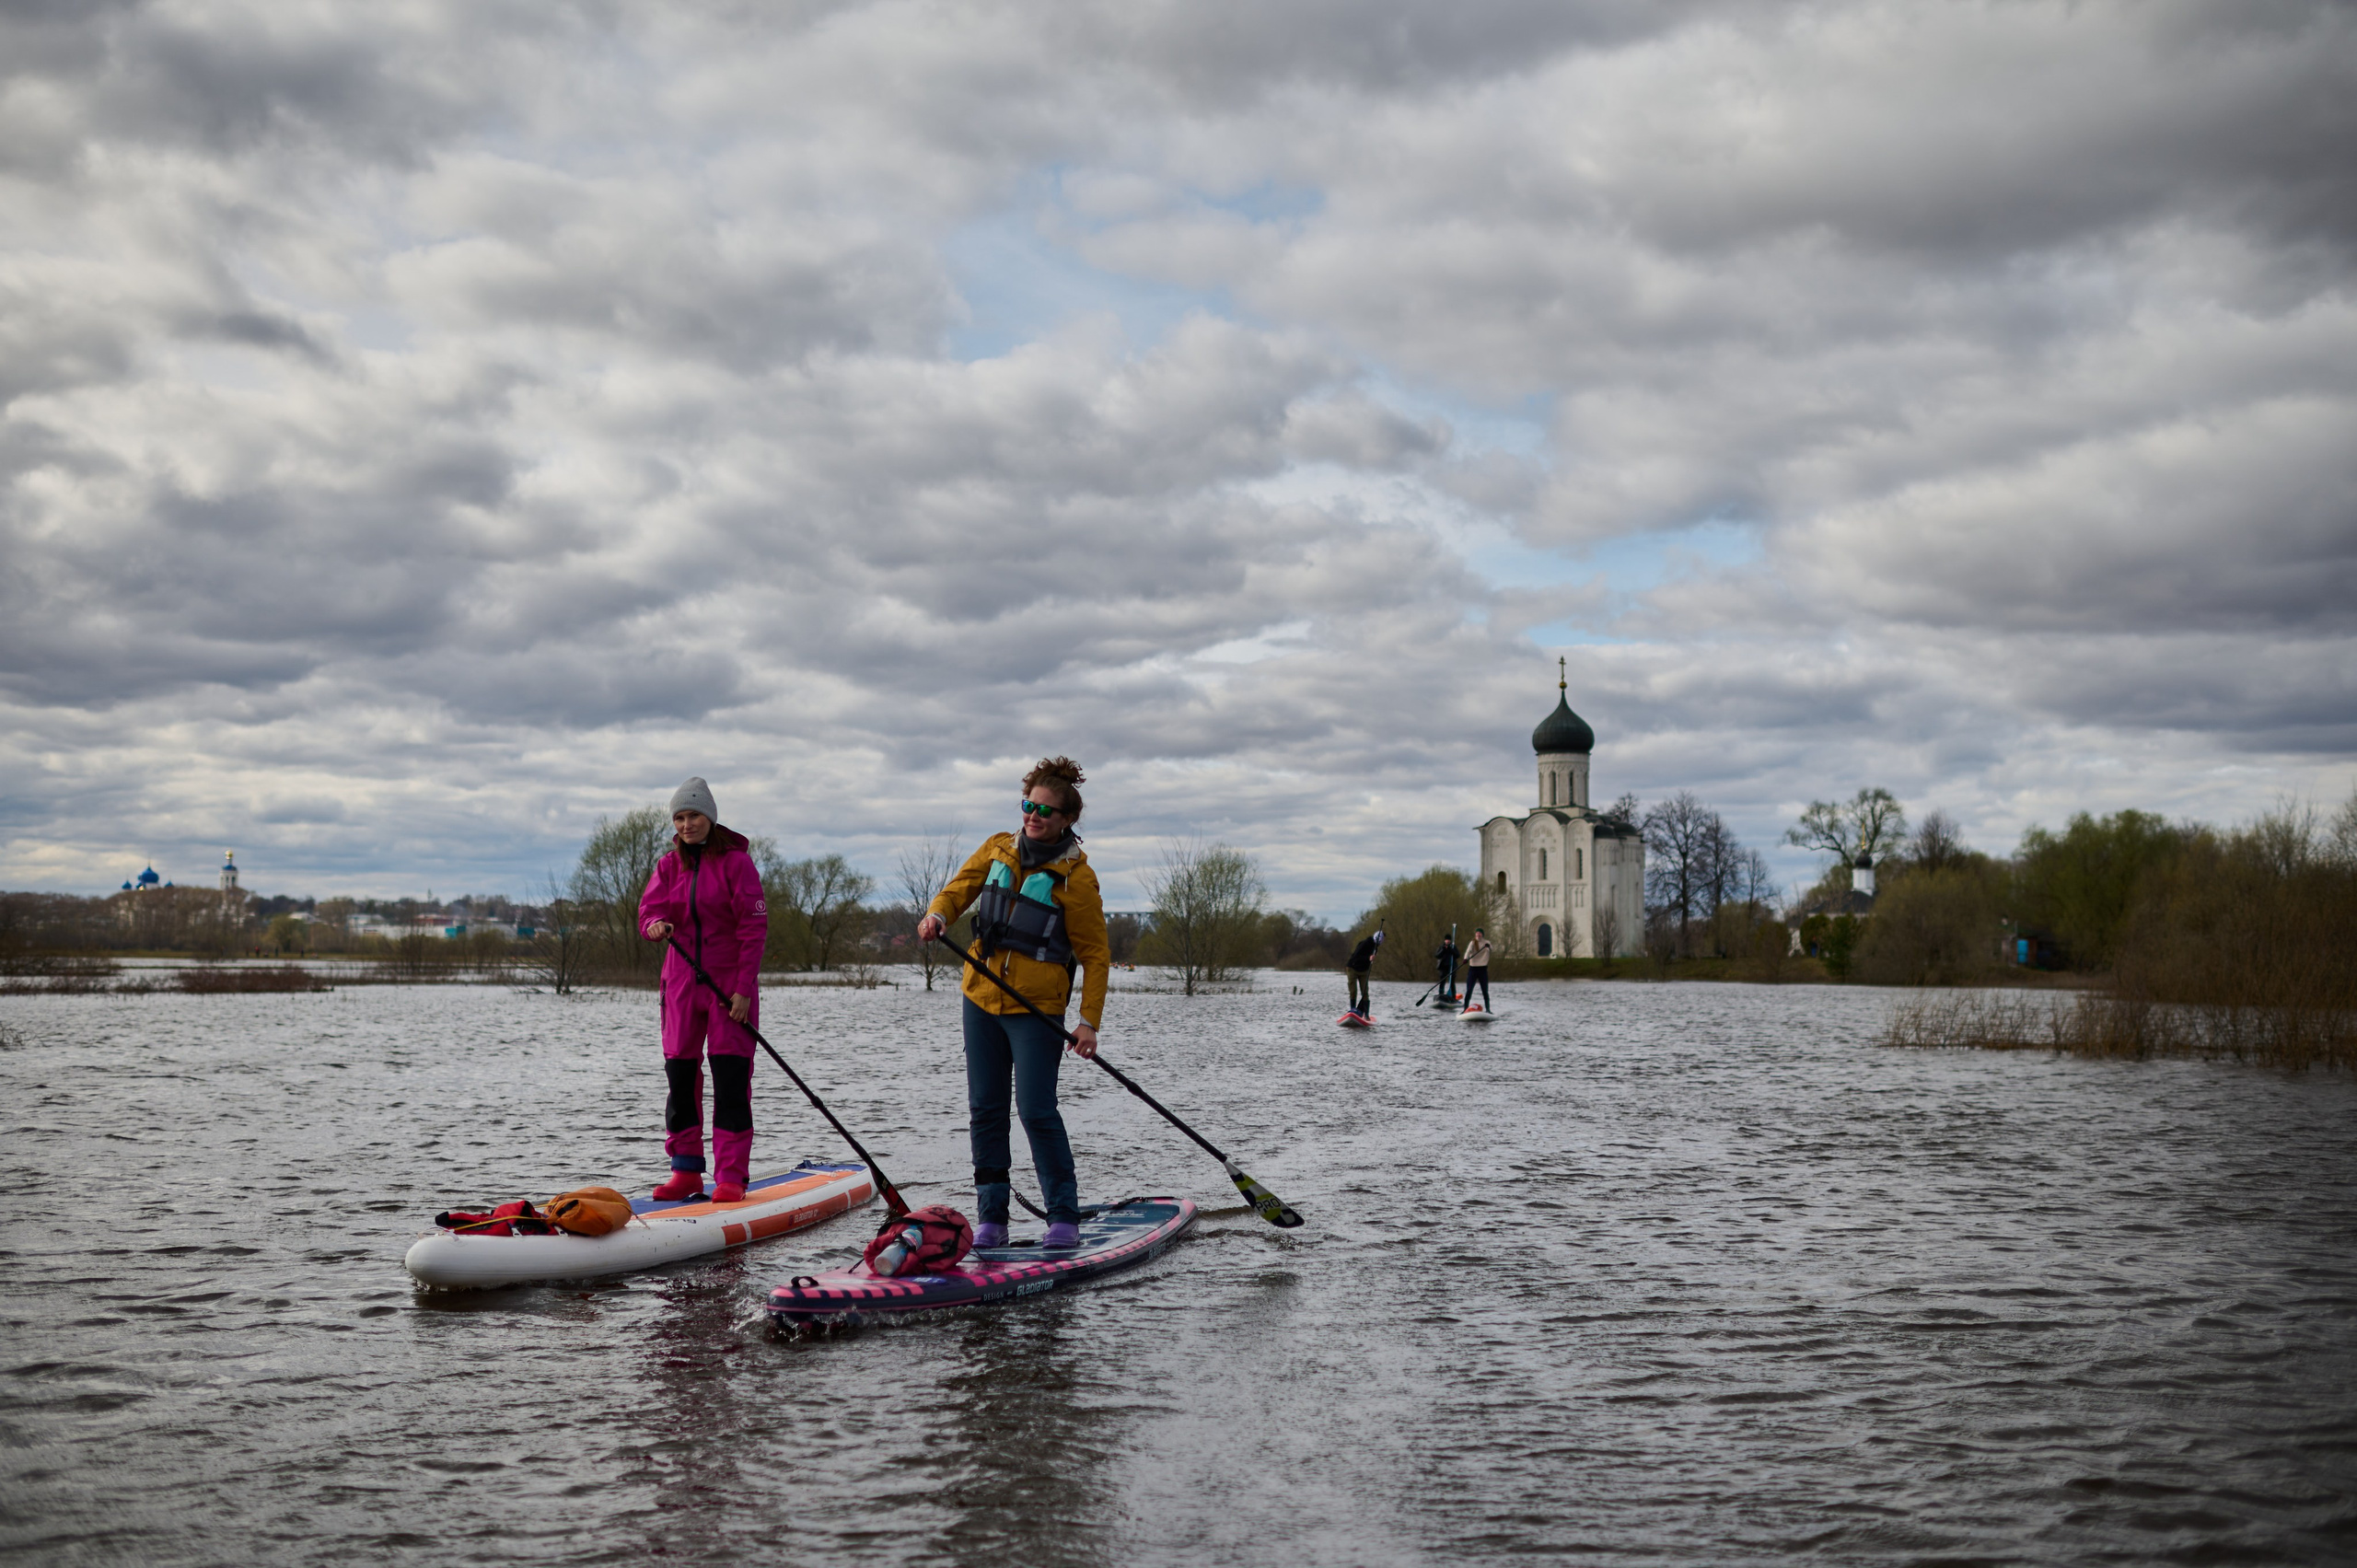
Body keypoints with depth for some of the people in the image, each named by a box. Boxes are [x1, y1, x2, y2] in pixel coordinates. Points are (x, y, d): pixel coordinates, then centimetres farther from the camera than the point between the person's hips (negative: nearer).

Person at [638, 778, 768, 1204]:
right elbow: (649, 910, -2)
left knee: (730, 1078, -7)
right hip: (682, 979, 5)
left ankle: (731, 1176, -4)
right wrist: (656, 925, -27)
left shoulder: (736, 862, -6)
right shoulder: (669, 865, 8)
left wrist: (744, 989, -14)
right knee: (680, 1073, 4)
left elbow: (754, 928, -9)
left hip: (730, 981, -5)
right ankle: (686, 1170, 12)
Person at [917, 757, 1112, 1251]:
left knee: (1036, 1110, -11)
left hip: (1037, 1009, -5)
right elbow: (960, 888, 8)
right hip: (982, 999, 5)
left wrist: (1089, 1021, -10)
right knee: (985, 1111, 6)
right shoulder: (997, 849, 9)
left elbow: (1095, 955, -3)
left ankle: (1064, 1218, 0)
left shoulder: (1076, 876, -5)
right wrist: (938, 914, -17)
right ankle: (991, 1219, 13)